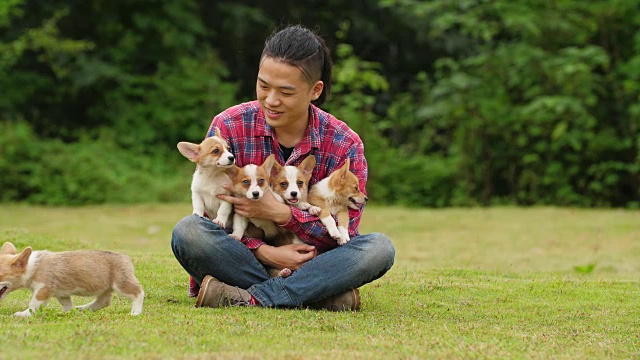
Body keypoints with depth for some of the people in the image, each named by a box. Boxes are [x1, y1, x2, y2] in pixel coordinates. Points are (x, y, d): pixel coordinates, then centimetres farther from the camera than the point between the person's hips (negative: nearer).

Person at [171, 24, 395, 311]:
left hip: (308, 262, 0)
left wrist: (280, 213, -24)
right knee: (188, 231, -31)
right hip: (245, 259, 0)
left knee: (380, 247, -26)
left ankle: (252, 298, -31)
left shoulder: (345, 145, -6)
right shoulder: (228, 126, -6)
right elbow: (211, 212, -7)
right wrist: (264, 252, -24)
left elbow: (343, 232, -9)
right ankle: (317, 295, -31)